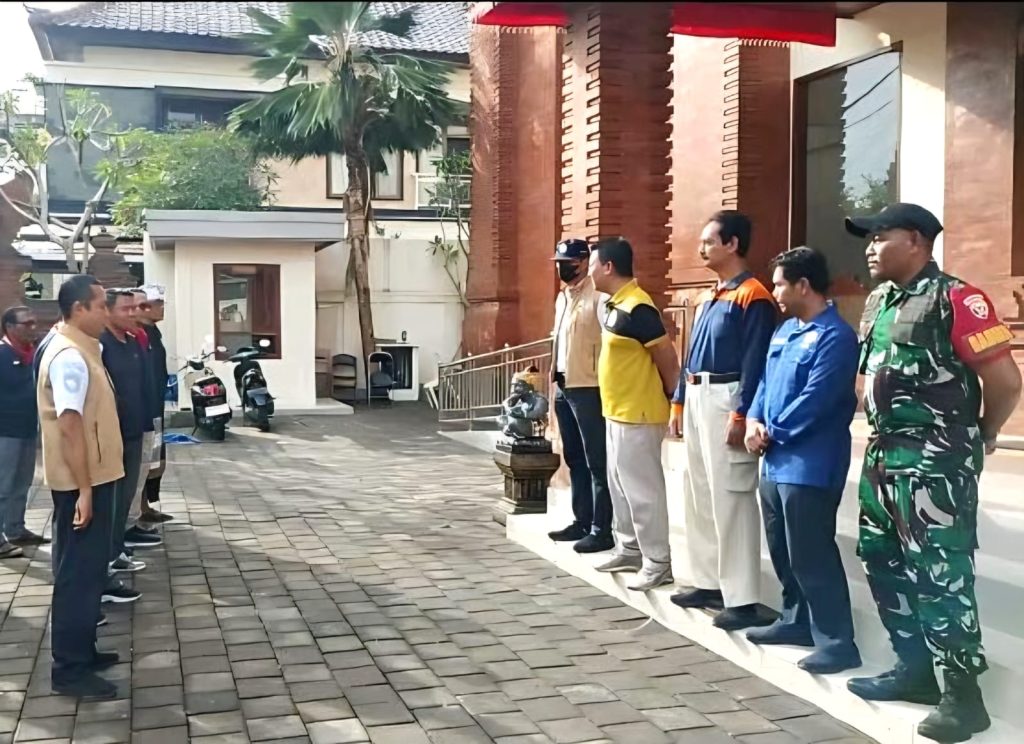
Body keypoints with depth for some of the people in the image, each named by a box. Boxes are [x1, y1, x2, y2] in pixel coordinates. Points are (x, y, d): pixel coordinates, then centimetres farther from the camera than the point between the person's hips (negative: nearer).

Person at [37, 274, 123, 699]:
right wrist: (84, 489, -25)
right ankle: (69, 670, 5)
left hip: (94, 476, 10)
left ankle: (81, 652, 28)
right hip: (81, 483, -10)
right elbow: (69, 426, -24)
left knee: (88, 569, 17)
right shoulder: (69, 356, -20)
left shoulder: (81, 350, 12)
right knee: (78, 572, -3)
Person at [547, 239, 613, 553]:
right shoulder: (562, 297, 16)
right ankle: (581, 521, 25)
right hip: (563, 387, 10)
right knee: (574, 459, 15)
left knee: (596, 462, -4)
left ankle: (601, 530, 1)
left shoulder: (597, 296, -13)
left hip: (588, 388, -9)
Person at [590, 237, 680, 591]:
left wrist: (672, 400, -7)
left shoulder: (637, 308, -21)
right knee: (620, 485, 18)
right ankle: (629, 549, 30)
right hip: (618, 412, 10)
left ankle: (658, 563, 6)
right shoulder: (616, 304, 10)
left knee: (642, 489, -3)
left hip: (638, 415, -10)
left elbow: (667, 359, -19)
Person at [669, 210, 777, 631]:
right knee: (698, 496, 14)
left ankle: (742, 600, -4)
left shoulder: (753, 296, -11)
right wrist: (679, 403, 18)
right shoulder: (707, 298, 18)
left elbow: (756, 362, -17)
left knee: (730, 499, -8)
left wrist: (741, 415, -21)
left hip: (726, 401, -10)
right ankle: (708, 583, 24)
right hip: (697, 399, 10)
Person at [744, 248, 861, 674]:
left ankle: (837, 642, 4)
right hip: (776, 462, 9)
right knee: (782, 551, 18)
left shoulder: (835, 336, -15)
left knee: (811, 557, -5)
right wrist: (754, 421, -2)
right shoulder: (785, 329, 13)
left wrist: (771, 432, -11)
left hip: (809, 466, -9)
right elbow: (766, 382, 16)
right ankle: (797, 621, 32)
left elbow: (814, 402, -21)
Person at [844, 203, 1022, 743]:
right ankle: (914, 669, 28)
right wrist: (882, 434, 16)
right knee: (883, 564, 14)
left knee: (940, 576, -5)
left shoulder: (956, 300, -14)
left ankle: (962, 694, 6)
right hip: (883, 456, 9)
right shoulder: (877, 303, 12)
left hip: (935, 462, -9)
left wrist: (977, 437, 0)